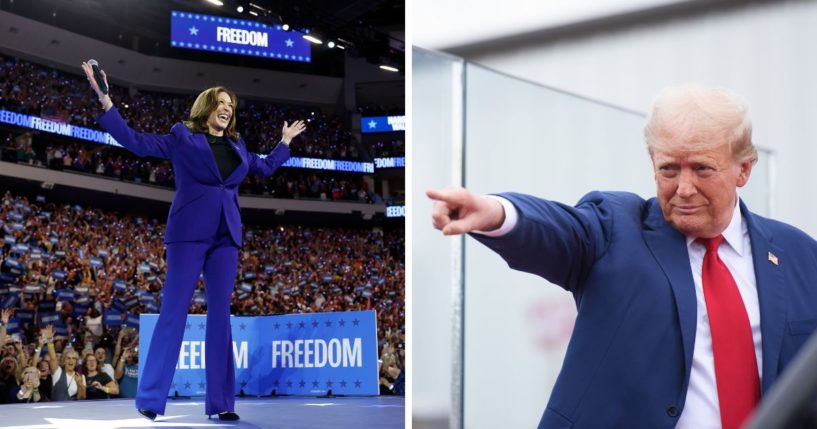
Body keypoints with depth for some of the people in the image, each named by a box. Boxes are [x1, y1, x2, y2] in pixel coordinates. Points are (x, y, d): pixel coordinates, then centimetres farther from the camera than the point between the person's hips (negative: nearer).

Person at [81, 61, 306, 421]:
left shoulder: (236, 146, 20)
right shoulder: (182, 137, 6)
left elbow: (266, 167, 36)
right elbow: (135, 141, 0)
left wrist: (286, 141, 38)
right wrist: (104, 99, -6)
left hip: (226, 235, 5)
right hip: (190, 232, -5)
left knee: (220, 314, 2)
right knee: (174, 310, -8)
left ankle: (220, 402, 4)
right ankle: (150, 398, -3)